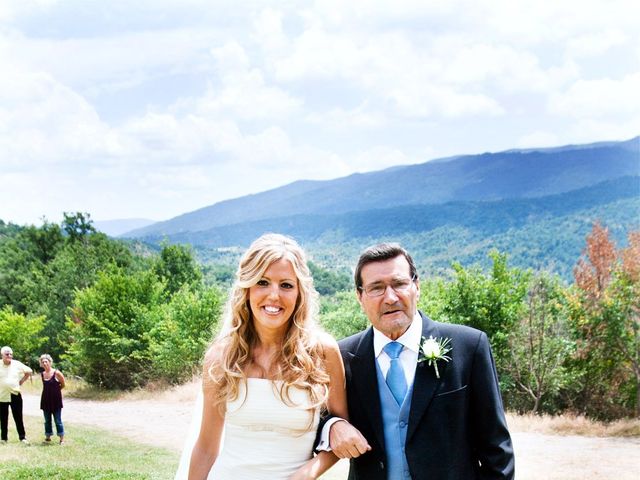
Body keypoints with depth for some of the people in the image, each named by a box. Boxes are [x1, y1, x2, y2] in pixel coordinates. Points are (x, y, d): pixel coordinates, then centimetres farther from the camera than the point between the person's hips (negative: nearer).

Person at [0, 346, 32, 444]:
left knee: (18, 417, 1)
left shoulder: (17, 364, 0)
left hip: (15, 394, 0)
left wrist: (21, 381, 6)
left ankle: (22, 437, 6)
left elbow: (29, 371, 13)